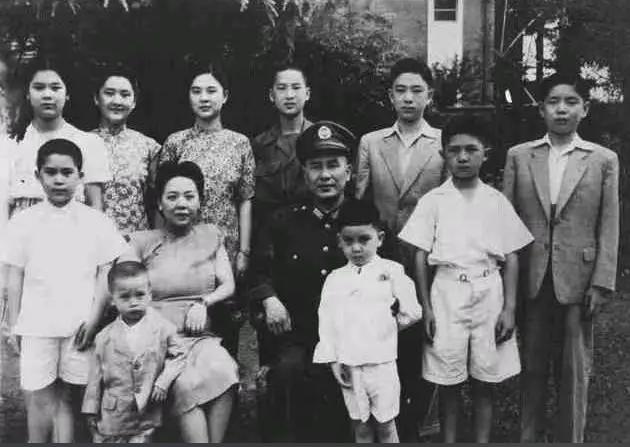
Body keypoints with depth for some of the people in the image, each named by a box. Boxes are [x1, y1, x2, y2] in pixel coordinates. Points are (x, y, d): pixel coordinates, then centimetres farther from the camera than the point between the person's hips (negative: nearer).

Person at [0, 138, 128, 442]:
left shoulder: (96, 222, 2)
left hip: (79, 325, 0)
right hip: (36, 325, 0)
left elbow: (105, 273, 3)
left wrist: (94, 317, -4)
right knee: (37, 398, 2)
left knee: (68, 398, 7)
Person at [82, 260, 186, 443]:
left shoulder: (163, 328, -7)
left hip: (146, 416, -1)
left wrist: (163, 381, -13)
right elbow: (95, 376, 2)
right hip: (112, 416, 1)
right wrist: (91, 410, 3)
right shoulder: (105, 337, -3)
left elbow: (177, 356, 1)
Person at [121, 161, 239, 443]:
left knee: (222, 372, -32)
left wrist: (203, 302, -8)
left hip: (203, 337, 2)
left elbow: (228, 285, 11)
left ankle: (215, 439, -18)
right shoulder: (142, 242, 12)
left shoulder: (211, 236, 17)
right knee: (186, 385, -33)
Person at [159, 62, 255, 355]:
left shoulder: (240, 143, 4)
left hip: (227, 249, 1)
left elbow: (245, 202, 4)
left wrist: (244, 252, -1)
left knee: (227, 324, 6)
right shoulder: (175, 142, 3)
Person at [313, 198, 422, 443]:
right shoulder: (335, 279, 6)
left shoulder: (392, 271, -1)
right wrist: (333, 360, -1)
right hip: (349, 365, 2)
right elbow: (327, 321, 3)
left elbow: (412, 313, -1)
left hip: (382, 361, -2)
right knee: (361, 427, 12)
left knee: (385, 426, 8)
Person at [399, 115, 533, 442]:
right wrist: (426, 308, -3)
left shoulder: (497, 202, 4)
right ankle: (449, 439, 22)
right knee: (448, 380, 6)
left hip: (488, 294, 1)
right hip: (447, 294, -1)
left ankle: (483, 439, 21)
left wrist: (509, 308, -2)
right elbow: (421, 257, 2)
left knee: (485, 380, 8)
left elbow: (511, 258, 5)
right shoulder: (432, 201, 1)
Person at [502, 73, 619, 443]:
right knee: (532, 367, 12)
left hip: (577, 280, -1)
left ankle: (571, 437, 23)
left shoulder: (604, 160, 2)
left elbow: (609, 227, 0)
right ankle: (527, 435, 26)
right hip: (530, 280, 1)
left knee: (574, 372, 8)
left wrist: (601, 283, -6)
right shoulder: (519, 156, 4)